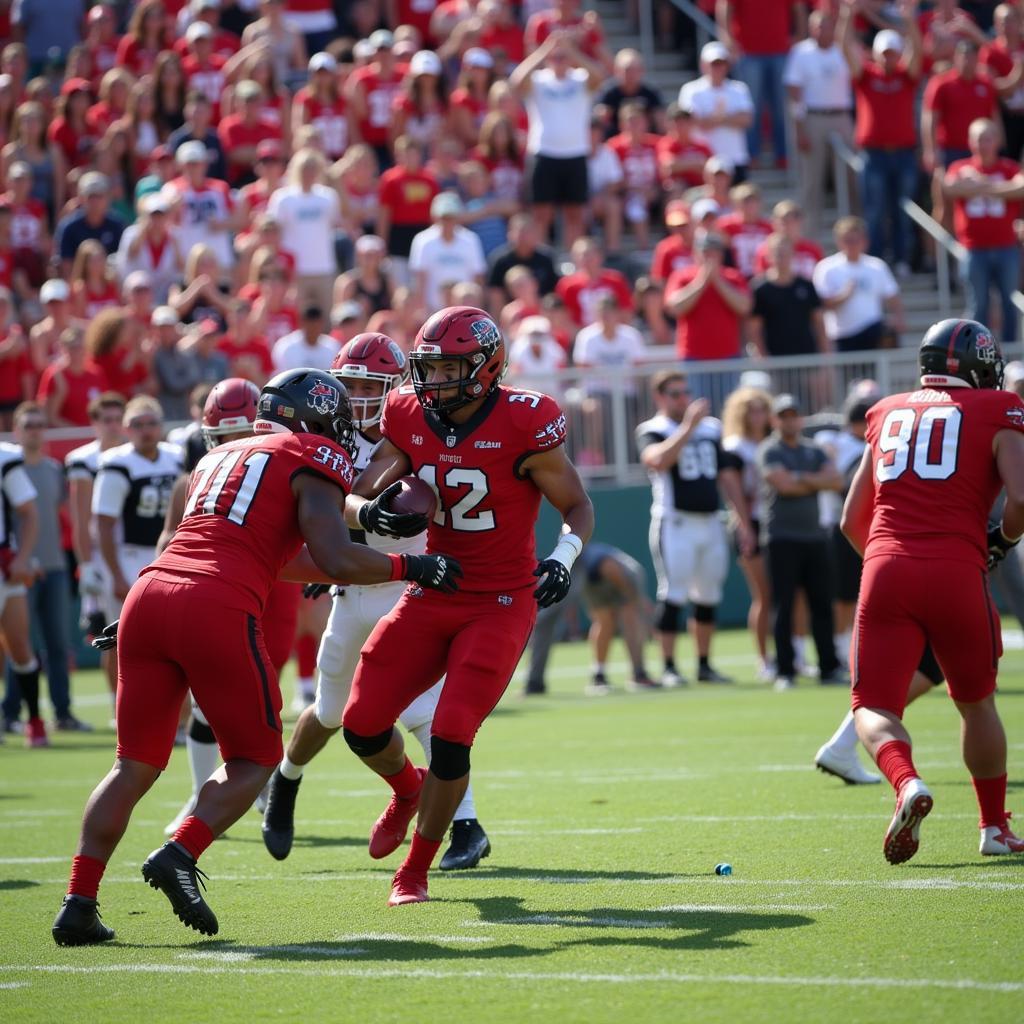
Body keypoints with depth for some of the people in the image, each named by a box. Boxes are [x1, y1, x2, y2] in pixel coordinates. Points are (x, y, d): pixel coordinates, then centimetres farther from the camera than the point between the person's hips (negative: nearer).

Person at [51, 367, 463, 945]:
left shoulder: (220, 458, 29)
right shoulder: (313, 463, 6)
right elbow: (336, 560, -7)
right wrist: (408, 568, 8)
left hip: (150, 594, 6)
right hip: (218, 611, -6)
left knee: (136, 764, 12)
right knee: (254, 760, 11)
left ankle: (79, 902, 2)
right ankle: (180, 856, -12)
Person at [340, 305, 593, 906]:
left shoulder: (522, 426, -15)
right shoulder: (411, 421, -2)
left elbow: (578, 506, -4)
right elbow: (354, 500, -2)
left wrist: (565, 557, -24)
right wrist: (370, 513, -26)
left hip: (501, 603, -5)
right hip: (431, 597, 5)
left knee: (451, 736, -14)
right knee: (363, 724, -2)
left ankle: (415, 872, 5)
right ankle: (408, 791, 34)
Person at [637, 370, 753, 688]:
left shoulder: (710, 429, 15)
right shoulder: (652, 431, -2)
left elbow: (728, 478, 17)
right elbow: (658, 460, -25)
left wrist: (743, 524, 13)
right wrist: (689, 425, -23)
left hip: (711, 522, 6)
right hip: (676, 523, -6)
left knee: (708, 598, 10)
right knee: (673, 596, -8)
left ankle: (704, 665, 18)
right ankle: (669, 668, -4)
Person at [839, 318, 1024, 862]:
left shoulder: (889, 415, 20)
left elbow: (851, 521, 22)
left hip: (886, 571, 1)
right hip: (957, 573, -1)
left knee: (874, 707, 3)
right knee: (976, 703, 19)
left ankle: (906, 784, -27)